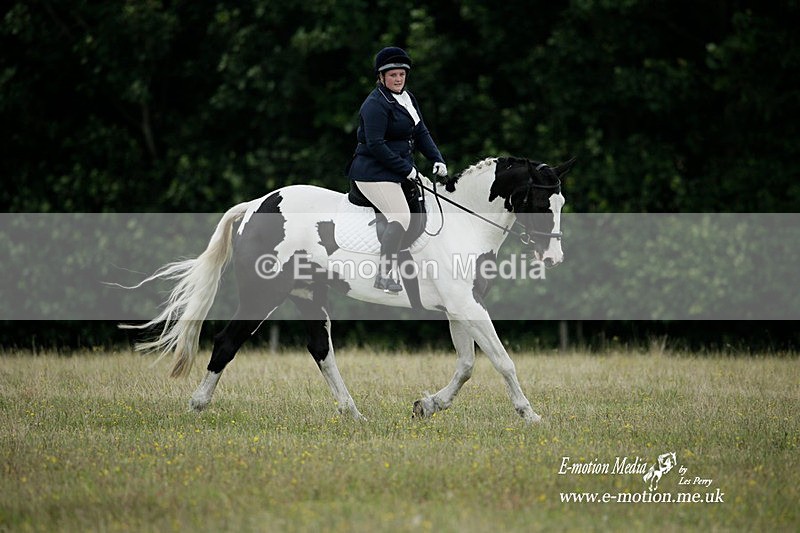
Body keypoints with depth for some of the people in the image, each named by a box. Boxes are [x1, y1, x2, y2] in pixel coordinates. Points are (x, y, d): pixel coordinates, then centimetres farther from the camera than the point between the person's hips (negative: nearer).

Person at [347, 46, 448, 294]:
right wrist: (406, 169, -20)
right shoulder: (375, 104, -16)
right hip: (374, 173, -10)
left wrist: (437, 159, 2)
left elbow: (421, 133, 17)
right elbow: (375, 145, -22)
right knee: (400, 217, -22)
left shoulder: (407, 98, 13)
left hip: (400, 169, 10)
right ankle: (384, 275, -23)